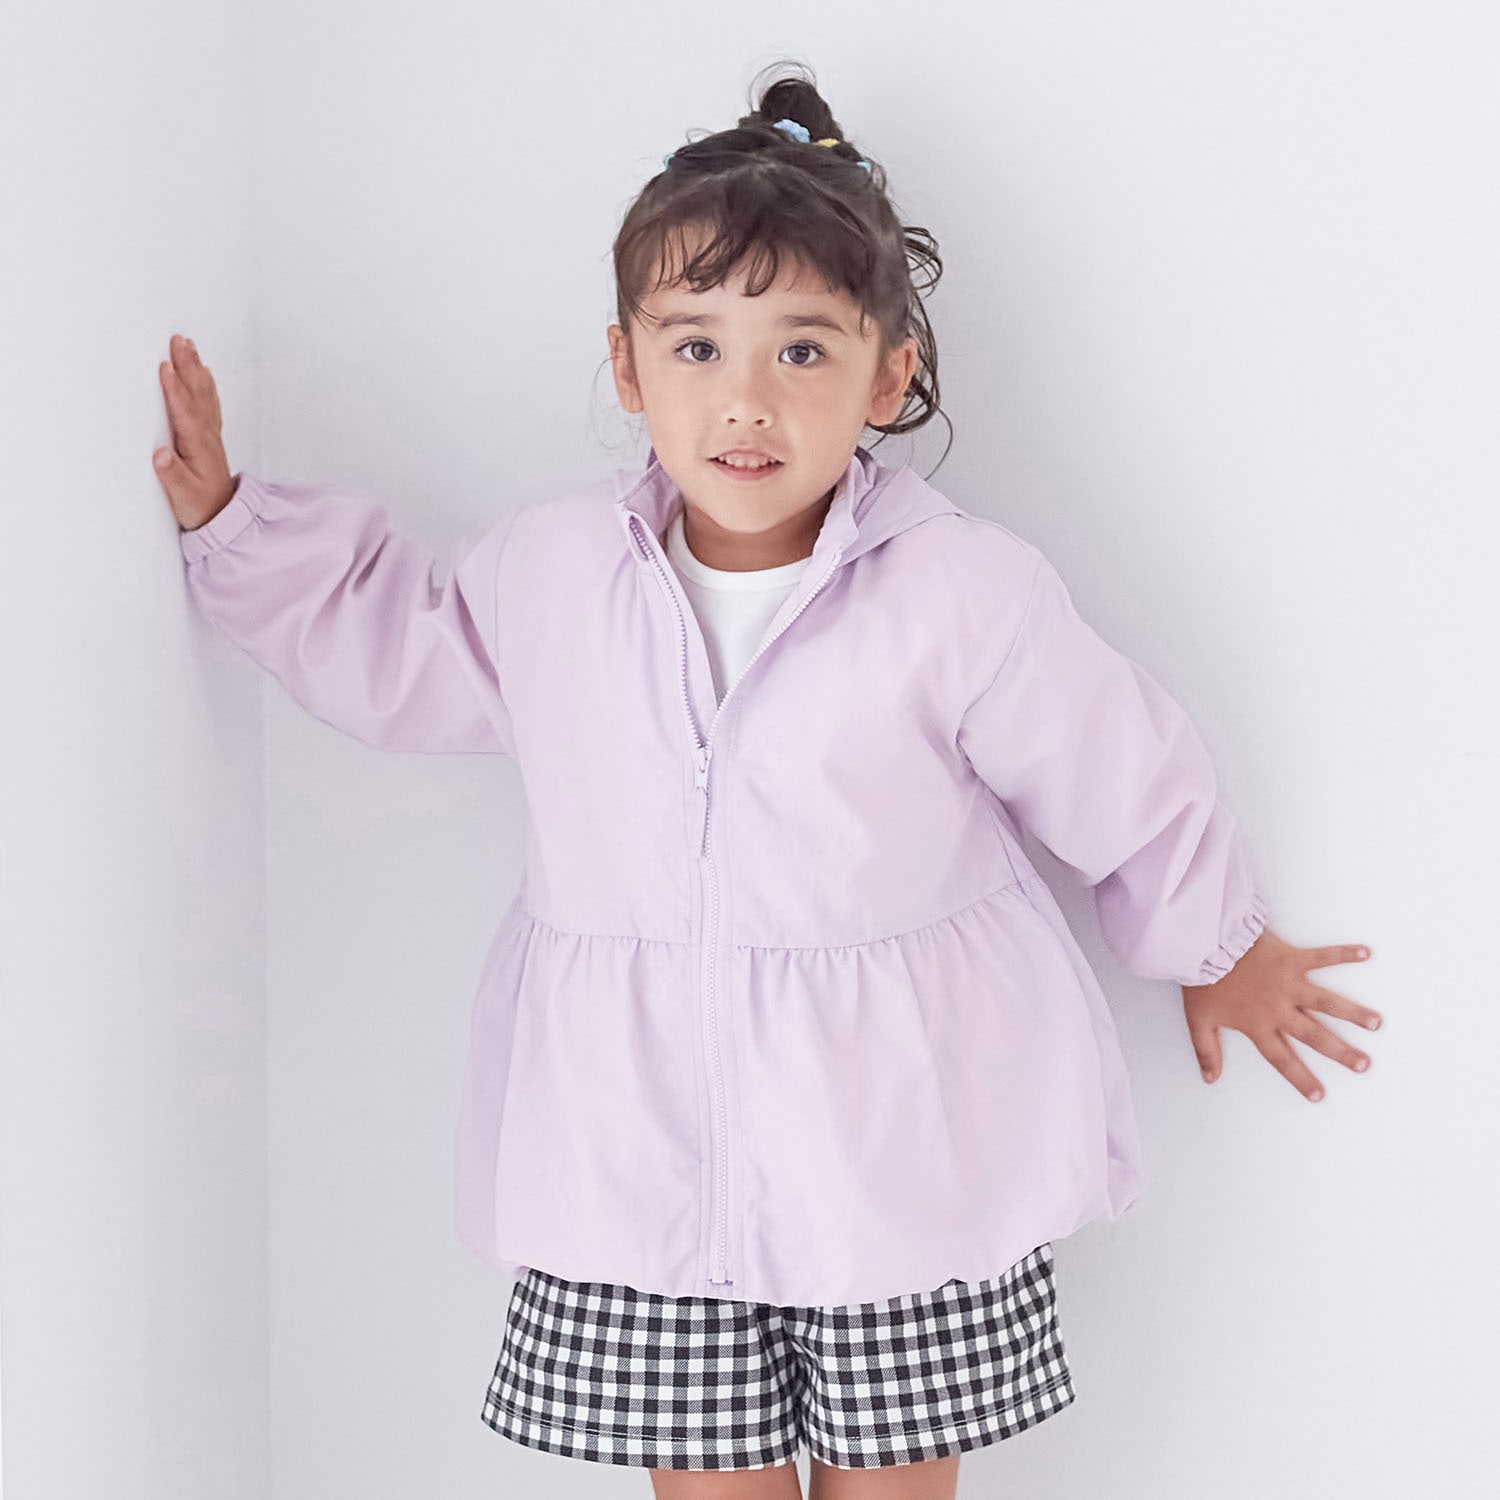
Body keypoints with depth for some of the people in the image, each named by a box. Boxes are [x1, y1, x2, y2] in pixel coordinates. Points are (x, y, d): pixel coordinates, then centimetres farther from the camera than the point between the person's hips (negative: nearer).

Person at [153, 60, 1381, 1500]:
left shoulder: (966, 593, -13)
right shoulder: (549, 570, -3)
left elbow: (1127, 777, 2)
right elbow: (387, 645, 18)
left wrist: (1221, 950, 17)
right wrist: (227, 516, 14)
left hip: (900, 1157, -2)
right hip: (644, 1153, 2)